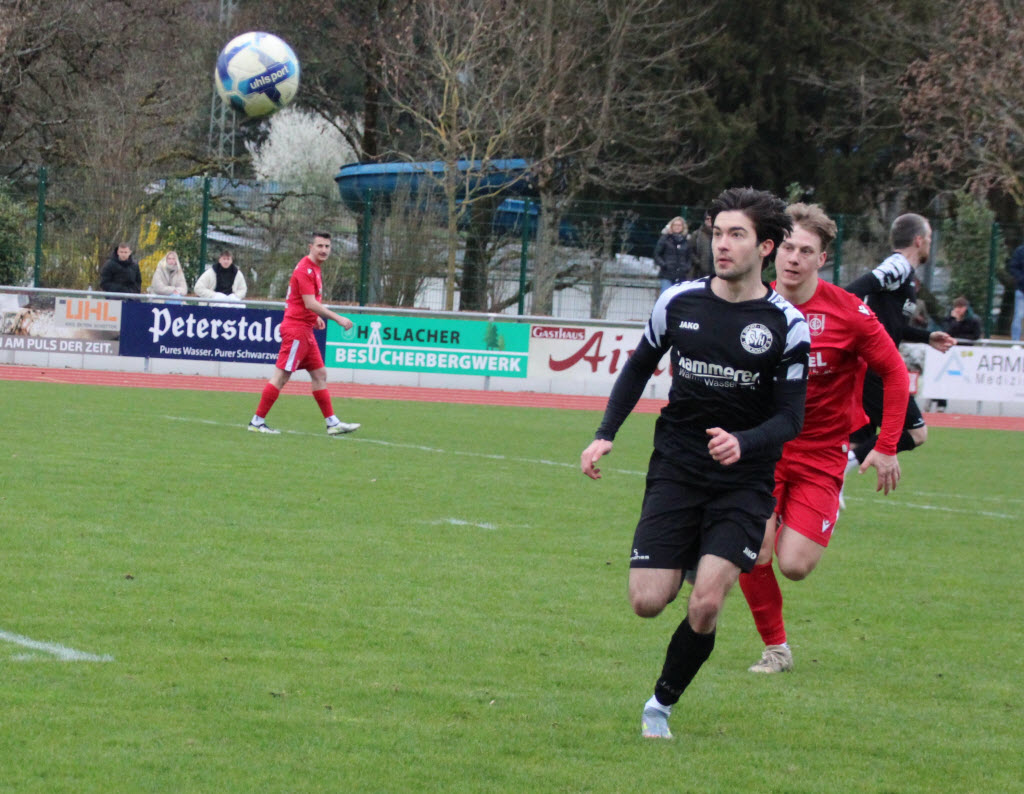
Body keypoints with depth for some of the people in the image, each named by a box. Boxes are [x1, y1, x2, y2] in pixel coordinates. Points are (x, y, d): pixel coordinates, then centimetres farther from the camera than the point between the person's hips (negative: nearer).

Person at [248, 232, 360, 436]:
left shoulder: (314, 268, 14)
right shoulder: (305, 269, -16)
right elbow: (310, 304, -23)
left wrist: (316, 317, 15)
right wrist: (338, 319, -22)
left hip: (305, 331, 10)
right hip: (296, 329, -10)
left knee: (320, 374, 11)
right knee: (281, 375, -8)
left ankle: (332, 423, 14)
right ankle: (257, 421, -4)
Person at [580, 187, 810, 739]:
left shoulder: (785, 324, -8)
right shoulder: (679, 301, -1)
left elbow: (790, 418, -5)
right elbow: (639, 366, 15)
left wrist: (743, 443, -25)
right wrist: (605, 434, 5)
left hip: (744, 481, -2)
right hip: (676, 470, 2)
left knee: (706, 605, -16)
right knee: (647, 603, -6)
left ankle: (661, 704, 8)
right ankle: (691, 561, 31)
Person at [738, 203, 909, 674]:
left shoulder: (848, 313, -10)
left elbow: (895, 373, 0)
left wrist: (887, 448, -4)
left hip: (821, 454, -1)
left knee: (794, 565, -11)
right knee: (754, 557, -15)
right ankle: (775, 648, 7)